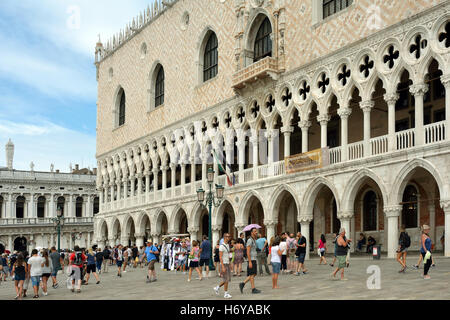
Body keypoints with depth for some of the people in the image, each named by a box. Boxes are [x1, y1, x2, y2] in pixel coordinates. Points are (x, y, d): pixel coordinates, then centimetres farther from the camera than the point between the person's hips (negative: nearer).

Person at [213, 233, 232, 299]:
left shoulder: (228, 245, 13)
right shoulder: (221, 246, -14)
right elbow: (220, 257, -18)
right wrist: (223, 267, -22)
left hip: (227, 264, 9)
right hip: (224, 264, -9)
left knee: (228, 279, 10)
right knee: (226, 280, -4)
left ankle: (217, 288, 24)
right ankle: (226, 294, 5)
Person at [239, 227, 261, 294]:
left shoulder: (254, 240, 17)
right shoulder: (250, 240, -13)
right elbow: (248, 252, -19)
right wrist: (250, 262, -22)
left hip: (254, 259, 9)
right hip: (251, 260, -9)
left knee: (254, 274, 9)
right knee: (252, 275, -4)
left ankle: (242, 284, 11)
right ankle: (253, 289, 1)